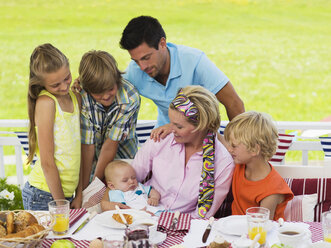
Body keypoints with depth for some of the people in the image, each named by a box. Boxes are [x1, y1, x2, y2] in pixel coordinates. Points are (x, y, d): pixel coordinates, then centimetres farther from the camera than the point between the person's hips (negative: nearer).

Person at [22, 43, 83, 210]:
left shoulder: (76, 98, 7)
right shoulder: (45, 102, -15)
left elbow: (79, 151, 8)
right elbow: (47, 162, -15)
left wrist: (79, 196, 5)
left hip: (68, 193, 6)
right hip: (43, 196, -6)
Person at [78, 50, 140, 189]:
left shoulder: (130, 98, -25)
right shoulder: (82, 98, -25)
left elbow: (110, 145, -23)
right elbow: (87, 145, -23)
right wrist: (83, 187, -21)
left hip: (122, 160, 0)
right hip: (93, 161, 0)